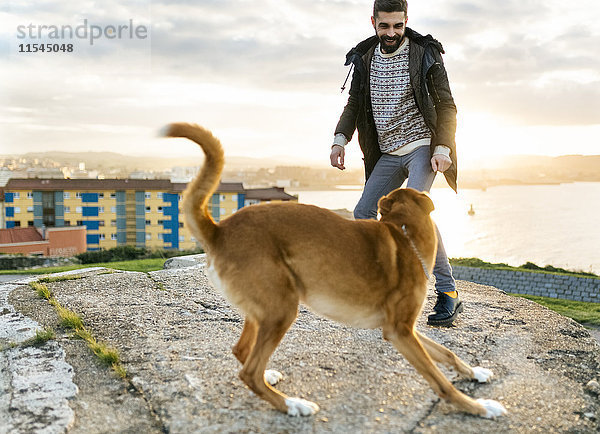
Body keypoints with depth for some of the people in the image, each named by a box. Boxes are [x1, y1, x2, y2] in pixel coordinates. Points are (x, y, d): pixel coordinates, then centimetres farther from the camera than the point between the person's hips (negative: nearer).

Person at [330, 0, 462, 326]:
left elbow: (446, 106, -5)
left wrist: (443, 148, -18)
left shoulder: (425, 54, -5)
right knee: (363, 212, 0)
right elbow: (354, 104, 16)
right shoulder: (365, 58, 8)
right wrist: (340, 139, -1)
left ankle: (448, 293, -24)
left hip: (421, 145, -6)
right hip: (388, 153, 6)